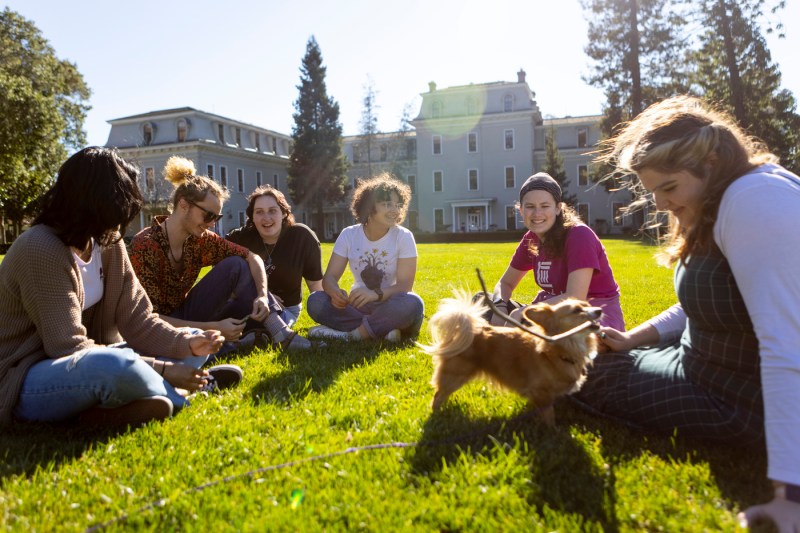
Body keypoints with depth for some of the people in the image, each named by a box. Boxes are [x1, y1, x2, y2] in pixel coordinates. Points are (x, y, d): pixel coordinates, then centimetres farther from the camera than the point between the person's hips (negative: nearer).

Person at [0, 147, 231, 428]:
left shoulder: (108, 243, 1)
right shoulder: (40, 250, -21)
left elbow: (137, 320, -3)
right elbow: (70, 349, -25)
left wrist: (187, 344, -21)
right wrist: (162, 370, -28)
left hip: (86, 363, 9)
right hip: (24, 380, -8)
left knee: (194, 343, 3)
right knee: (117, 367, -41)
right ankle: (173, 394, -12)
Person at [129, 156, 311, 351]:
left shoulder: (200, 240, -4)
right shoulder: (144, 246, -21)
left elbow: (252, 257, -2)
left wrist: (262, 295, -20)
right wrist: (213, 327, -28)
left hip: (186, 315, 7)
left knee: (236, 265, -9)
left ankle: (279, 333, -15)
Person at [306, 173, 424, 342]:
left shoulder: (404, 237, -10)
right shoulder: (348, 235, -3)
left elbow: (405, 284, -16)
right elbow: (330, 276, -7)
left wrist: (376, 294, -37)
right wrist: (335, 292, -33)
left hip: (389, 307, -2)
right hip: (358, 304, 3)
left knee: (413, 304, -35)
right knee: (315, 301, -23)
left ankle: (350, 333, -25)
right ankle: (383, 329, -25)